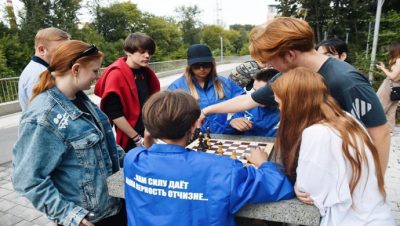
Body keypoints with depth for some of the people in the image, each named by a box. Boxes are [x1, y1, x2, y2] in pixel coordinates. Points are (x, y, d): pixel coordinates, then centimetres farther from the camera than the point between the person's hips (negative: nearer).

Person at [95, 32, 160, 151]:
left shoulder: (146, 72, 6)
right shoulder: (116, 75, -15)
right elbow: (114, 114, -18)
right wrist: (137, 139, -14)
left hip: (150, 136, 7)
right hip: (130, 141, -6)